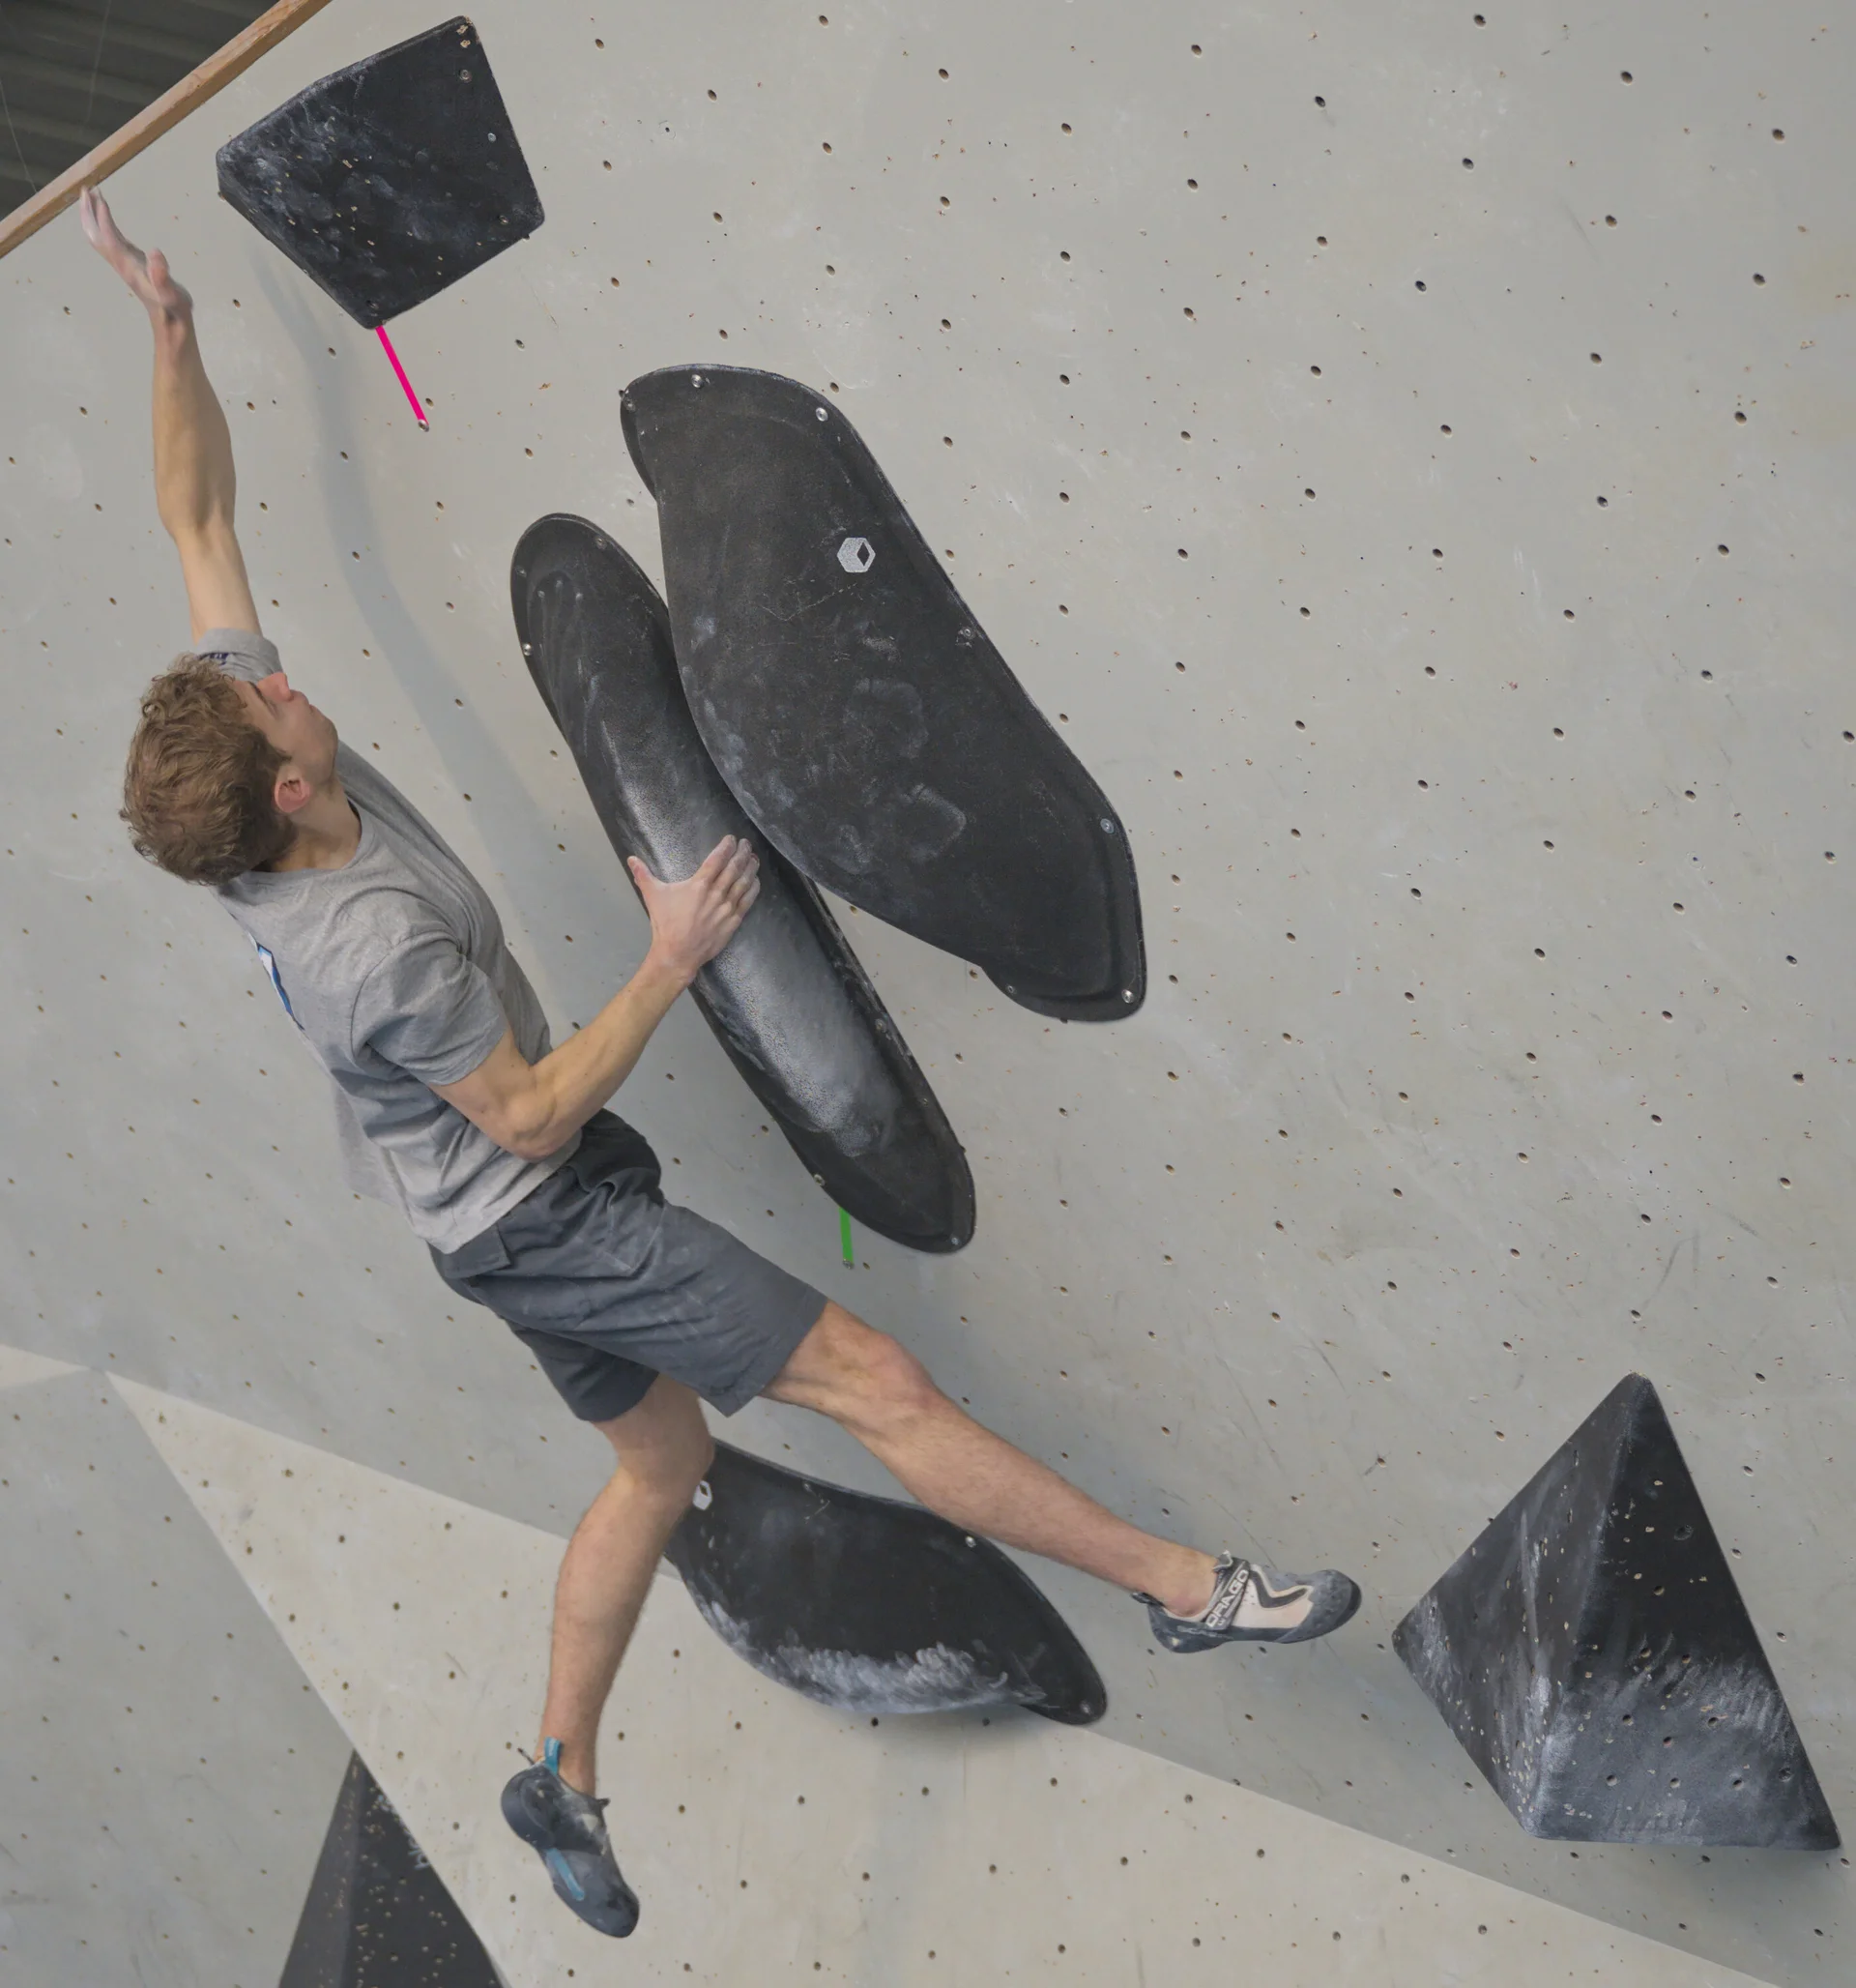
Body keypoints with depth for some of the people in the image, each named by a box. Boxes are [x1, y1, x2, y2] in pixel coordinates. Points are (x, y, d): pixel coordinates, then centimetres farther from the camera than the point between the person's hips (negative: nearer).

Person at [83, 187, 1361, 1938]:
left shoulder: (227, 780, -9)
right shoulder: (380, 940, -32)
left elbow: (196, 515, 0)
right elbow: (533, 1120, -22)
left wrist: (170, 329, -2)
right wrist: (672, 961, -20)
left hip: (496, 1222, 10)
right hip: (547, 1219, -10)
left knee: (662, 1458, 23)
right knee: (873, 1381, -7)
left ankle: (562, 1777, 34)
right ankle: (1190, 1590, 1)